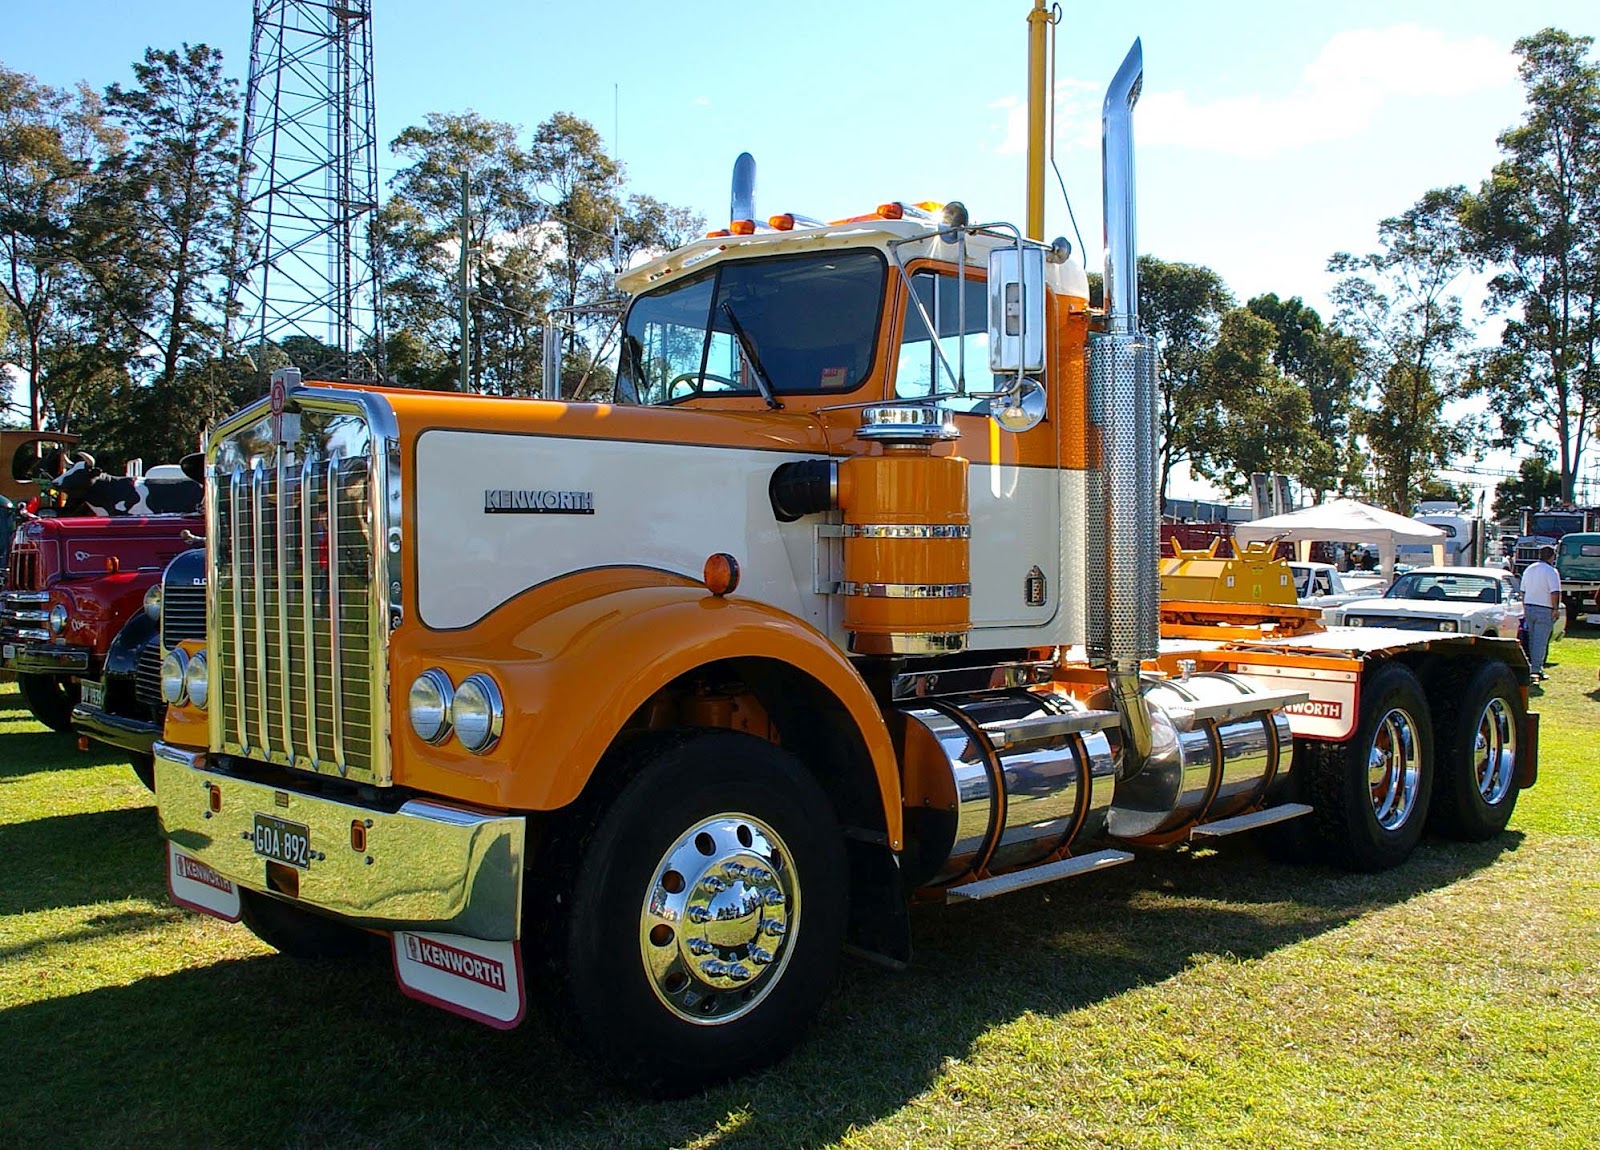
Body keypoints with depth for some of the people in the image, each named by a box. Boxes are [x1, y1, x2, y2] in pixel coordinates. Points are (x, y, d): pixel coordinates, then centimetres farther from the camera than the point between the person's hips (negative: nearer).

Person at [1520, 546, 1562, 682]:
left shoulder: (1529, 569, 11)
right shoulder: (1551, 571, -11)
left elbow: (1523, 591, 16)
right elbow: (1554, 593, -19)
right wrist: (1555, 609, -11)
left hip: (1529, 608, 7)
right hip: (1544, 610, -7)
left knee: (1532, 640, 14)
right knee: (1541, 641, -6)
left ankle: (1533, 668, 18)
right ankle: (1536, 670, -10)